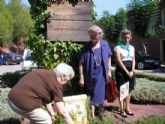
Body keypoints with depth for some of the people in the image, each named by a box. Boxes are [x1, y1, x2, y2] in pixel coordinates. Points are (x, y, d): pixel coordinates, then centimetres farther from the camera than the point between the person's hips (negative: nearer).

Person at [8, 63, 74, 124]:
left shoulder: (46, 75, 17)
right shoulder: (55, 83, -9)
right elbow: (62, 111, -8)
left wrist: (52, 115, 29)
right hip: (23, 103, -9)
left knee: (36, 117, 28)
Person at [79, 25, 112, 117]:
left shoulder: (105, 44, -4)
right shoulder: (87, 47, -13)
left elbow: (109, 57, 9)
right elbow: (81, 63, -12)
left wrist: (109, 71, 7)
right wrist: (81, 77, -14)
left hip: (102, 74, 2)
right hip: (91, 75, -2)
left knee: (98, 94, 12)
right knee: (93, 94, 10)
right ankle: (92, 115, 26)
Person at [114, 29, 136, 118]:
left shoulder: (132, 47, 11)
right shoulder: (118, 47, -7)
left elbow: (133, 60, 9)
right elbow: (119, 61, -13)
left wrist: (132, 71, -5)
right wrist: (127, 72, -15)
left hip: (130, 70, 6)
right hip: (121, 70, -6)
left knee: (129, 90, 10)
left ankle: (127, 108, 21)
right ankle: (122, 110, 6)